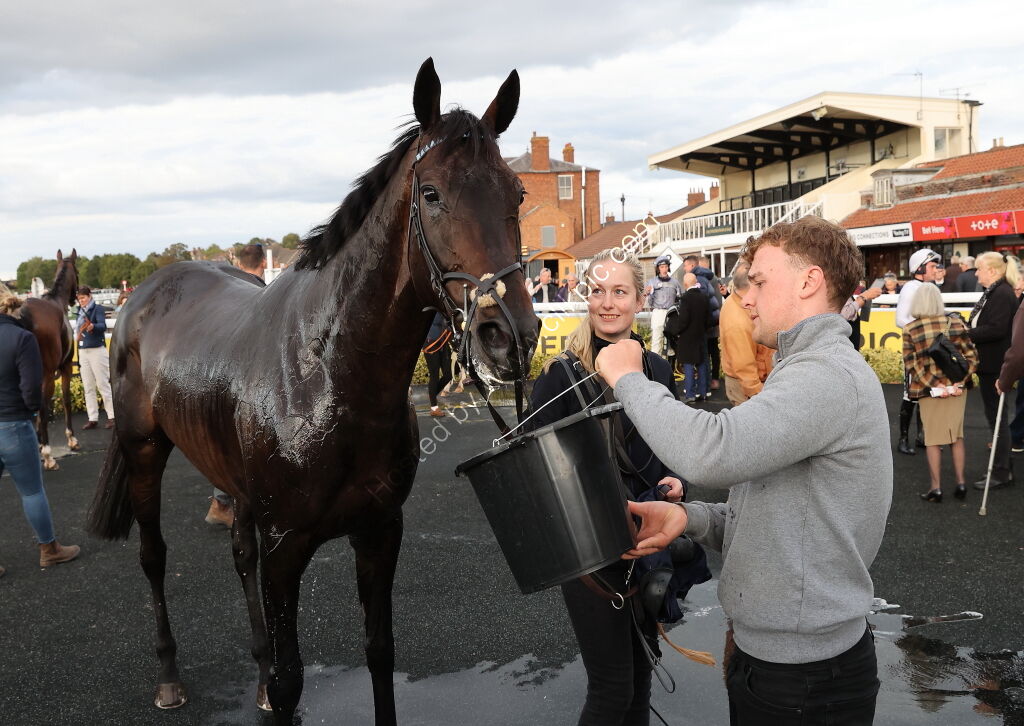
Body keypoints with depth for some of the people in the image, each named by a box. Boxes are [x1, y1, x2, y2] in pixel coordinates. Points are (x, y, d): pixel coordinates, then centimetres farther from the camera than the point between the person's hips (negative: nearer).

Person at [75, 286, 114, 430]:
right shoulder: (80, 311, 12)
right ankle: (92, 418, 12)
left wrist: (92, 326, -40)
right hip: (83, 351, 7)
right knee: (88, 387, 7)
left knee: (103, 384, -4)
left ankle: (112, 417, 1)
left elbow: (103, 326, -22)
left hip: (97, 350, -7)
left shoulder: (98, 309, -7)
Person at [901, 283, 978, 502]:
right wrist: (960, 382, -9)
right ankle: (960, 482, 17)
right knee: (957, 435, 16)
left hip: (928, 391, -2)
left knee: (933, 439, 7)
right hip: (956, 388, 2)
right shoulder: (956, 323, -2)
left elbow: (912, 365, -13)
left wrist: (934, 386, -13)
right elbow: (972, 357, -4)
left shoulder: (910, 330, -8)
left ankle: (936, 488, 8)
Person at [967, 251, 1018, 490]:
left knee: (997, 417, -2)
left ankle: (1001, 473, 6)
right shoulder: (992, 292, 13)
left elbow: (996, 329, -26)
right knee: (995, 416, 17)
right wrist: (967, 328, -2)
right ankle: (1003, 467, 28)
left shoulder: (1002, 294, -18)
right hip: (988, 364, 10)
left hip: (995, 365, -10)